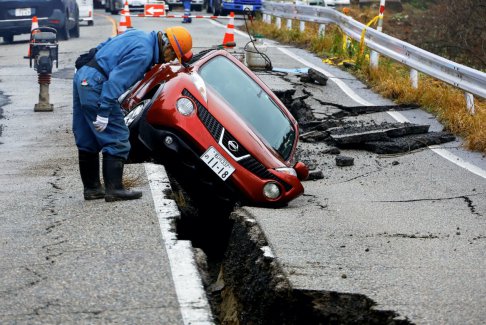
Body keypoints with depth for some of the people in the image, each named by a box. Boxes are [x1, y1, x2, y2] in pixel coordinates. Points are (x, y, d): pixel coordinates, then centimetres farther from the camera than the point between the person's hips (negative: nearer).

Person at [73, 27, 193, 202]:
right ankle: (114, 189, -2)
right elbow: (117, 81, -23)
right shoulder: (143, 53, -16)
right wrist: (104, 112, -23)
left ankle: (91, 188, 23)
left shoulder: (139, 35, 14)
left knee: (87, 141, 15)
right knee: (117, 140, -4)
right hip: (96, 86, -10)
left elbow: (103, 47, 24)